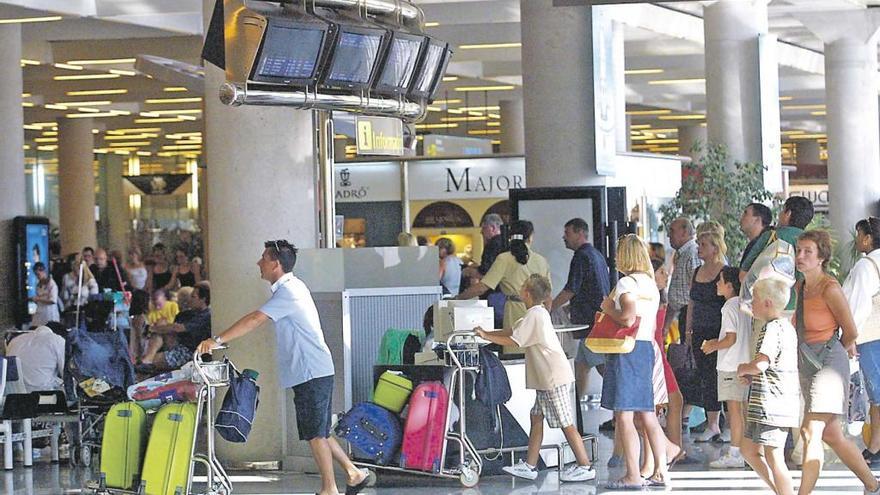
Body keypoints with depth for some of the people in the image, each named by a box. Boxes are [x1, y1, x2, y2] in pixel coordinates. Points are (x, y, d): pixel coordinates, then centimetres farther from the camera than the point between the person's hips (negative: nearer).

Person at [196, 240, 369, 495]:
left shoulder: (288, 292, -17)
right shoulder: (293, 287, 16)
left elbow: (254, 320, -25)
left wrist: (217, 340, -27)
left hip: (311, 372, -10)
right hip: (311, 372, 10)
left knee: (316, 434, -4)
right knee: (318, 432, 15)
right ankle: (354, 473, 21)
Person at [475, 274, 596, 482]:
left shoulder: (534, 315, -16)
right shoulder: (537, 313, 15)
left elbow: (513, 340, -15)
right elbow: (513, 330, 20)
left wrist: (486, 336, -7)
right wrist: (487, 333, 14)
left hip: (555, 377, -10)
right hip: (547, 378, 10)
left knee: (566, 423, -6)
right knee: (536, 418, 11)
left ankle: (585, 467, -2)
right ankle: (530, 466, 15)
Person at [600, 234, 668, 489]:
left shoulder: (627, 283, -11)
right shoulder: (651, 284, 16)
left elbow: (628, 318, -21)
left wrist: (609, 309, -7)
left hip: (627, 350, -9)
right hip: (647, 348, 9)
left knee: (623, 416, -7)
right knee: (647, 415, 11)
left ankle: (633, 476, -10)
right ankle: (660, 472, 11)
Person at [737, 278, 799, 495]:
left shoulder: (772, 328, -15)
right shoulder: (786, 327, 17)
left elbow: (760, 364, -26)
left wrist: (743, 369, -5)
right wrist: (750, 373, 12)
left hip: (771, 404, -11)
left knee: (773, 457, -7)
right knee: (749, 450, 18)